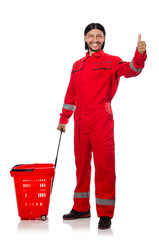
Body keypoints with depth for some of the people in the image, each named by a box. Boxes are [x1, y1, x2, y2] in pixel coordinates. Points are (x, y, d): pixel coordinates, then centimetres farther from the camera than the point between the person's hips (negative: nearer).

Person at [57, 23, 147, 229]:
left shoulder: (112, 62, 3)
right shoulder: (77, 66, 18)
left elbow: (131, 70, -16)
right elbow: (71, 94, 22)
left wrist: (140, 55, -35)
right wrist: (63, 119, 19)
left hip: (102, 121, -5)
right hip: (80, 122, 5)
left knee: (104, 164, -6)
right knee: (81, 163, 12)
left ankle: (105, 214, 0)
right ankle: (81, 208, 24)